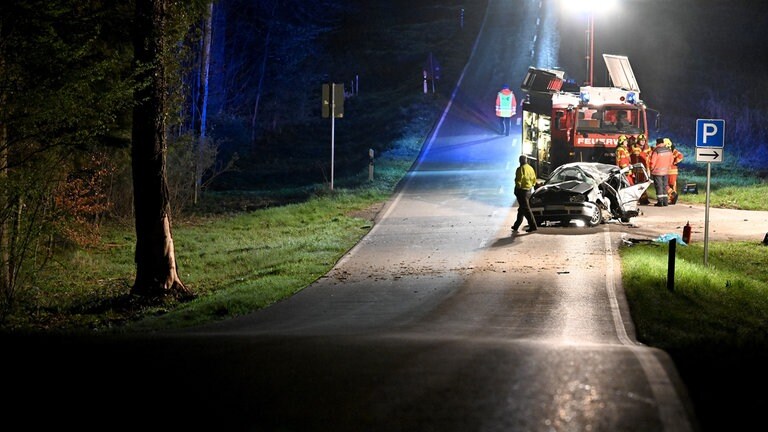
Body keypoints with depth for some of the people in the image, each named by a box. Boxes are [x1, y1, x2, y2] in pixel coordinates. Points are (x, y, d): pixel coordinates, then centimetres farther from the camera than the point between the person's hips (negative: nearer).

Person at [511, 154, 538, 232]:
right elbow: (534, 180, 15)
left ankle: (532, 226, -9)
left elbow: (518, 180, -18)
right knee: (521, 208, 16)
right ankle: (516, 226, 24)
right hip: (529, 190, 9)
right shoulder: (531, 168, 9)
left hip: (522, 190, -9)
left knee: (526, 209, -6)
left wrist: (516, 190, -8)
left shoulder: (521, 169, -16)